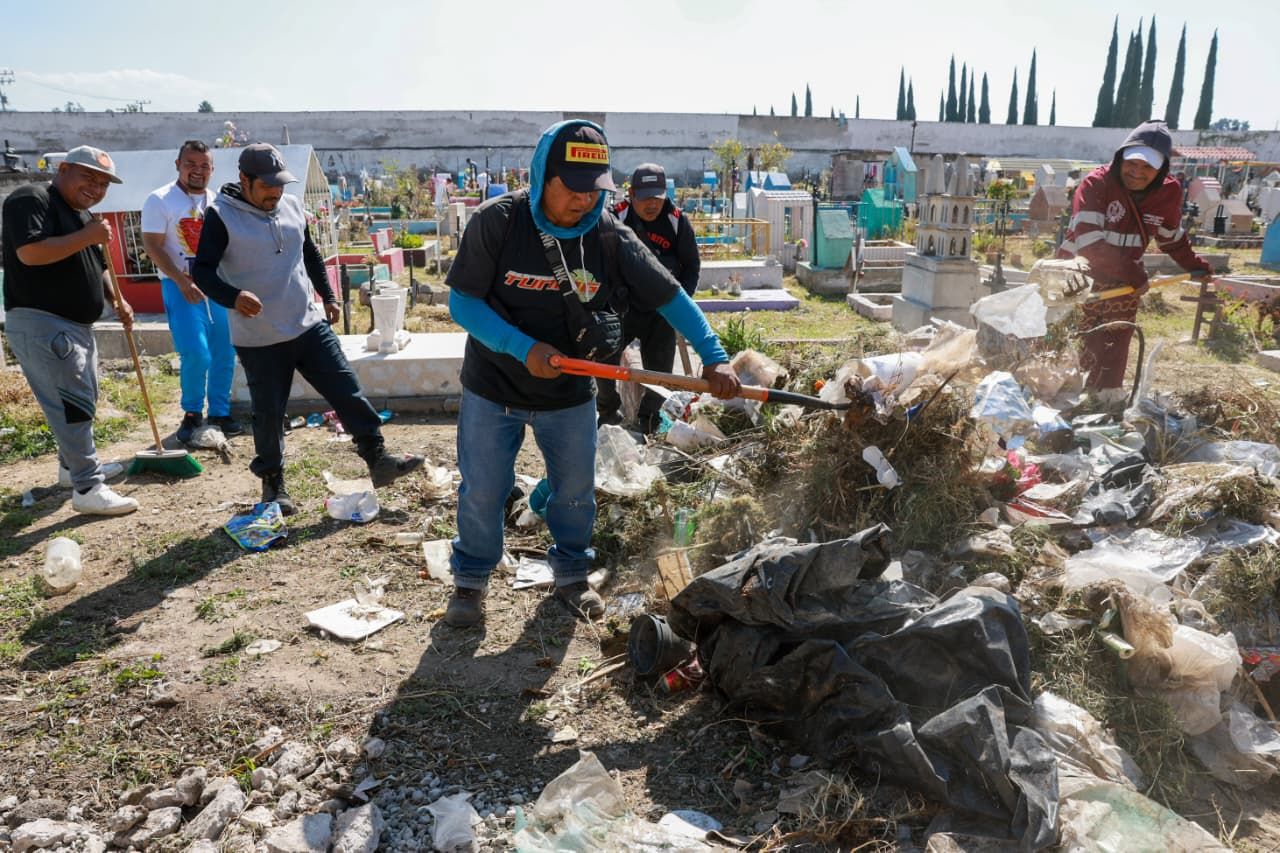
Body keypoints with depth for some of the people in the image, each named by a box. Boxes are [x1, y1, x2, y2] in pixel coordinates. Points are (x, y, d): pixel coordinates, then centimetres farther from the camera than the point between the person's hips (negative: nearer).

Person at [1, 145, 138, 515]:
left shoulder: (84, 216, 19)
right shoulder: (31, 200, -11)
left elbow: (95, 268, 26)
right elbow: (30, 253, -26)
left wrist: (118, 302, 11)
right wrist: (87, 237, -21)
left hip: (77, 325, 10)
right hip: (40, 324, -10)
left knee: (82, 399, 20)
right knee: (71, 402, -12)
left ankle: (73, 465, 36)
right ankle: (87, 489, -10)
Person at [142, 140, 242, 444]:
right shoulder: (160, 200, -4)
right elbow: (153, 246, -9)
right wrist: (182, 281, -20)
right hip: (181, 285, -5)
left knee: (225, 354, 4)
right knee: (196, 354, -13)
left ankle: (219, 412, 19)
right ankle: (192, 413, 7)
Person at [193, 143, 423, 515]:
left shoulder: (292, 206, 7)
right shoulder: (222, 216, -10)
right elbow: (203, 271, -14)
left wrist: (328, 297, 17)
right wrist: (233, 297, -32)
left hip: (310, 325, 4)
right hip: (259, 340, -4)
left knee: (347, 392, 2)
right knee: (269, 414, 6)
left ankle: (378, 460, 10)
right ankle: (272, 482, 25)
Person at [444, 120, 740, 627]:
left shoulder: (610, 237, -11)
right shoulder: (496, 221, -17)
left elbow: (670, 296, -6)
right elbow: (462, 301, -15)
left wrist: (714, 357, -16)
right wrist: (523, 348, -27)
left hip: (570, 394, 2)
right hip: (493, 390, -2)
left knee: (576, 490, 13)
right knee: (482, 491, 6)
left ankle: (571, 574, 38)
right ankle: (471, 579, 31)